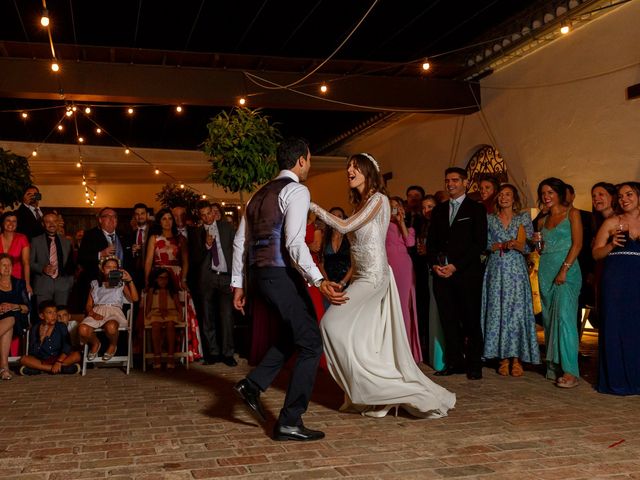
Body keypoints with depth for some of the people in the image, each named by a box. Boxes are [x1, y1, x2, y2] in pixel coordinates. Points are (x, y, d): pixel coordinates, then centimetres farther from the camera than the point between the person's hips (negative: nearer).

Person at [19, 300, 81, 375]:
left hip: (60, 358, 0)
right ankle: (64, 368, -30)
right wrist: (41, 338, -19)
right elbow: (32, 353, -7)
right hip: (41, 360, 0)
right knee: (24, 359, -27)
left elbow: (67, 347, -11)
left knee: (77, 355, -25)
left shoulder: (62, 327, 1)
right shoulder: (35, 329, -1)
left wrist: (59, 362, -25)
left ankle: (39, 368, -27)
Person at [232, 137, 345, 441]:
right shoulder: (296, 191, -8)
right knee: (311, 343, 0)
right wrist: (319, 282, -27)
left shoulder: (260, 194, 18)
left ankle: (253, 384, 16)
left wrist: (238, 284, 21)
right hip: (281, 274, -9)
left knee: (293, 333, 25)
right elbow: (294, 242, -20)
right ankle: (289, 422, 1)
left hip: (258, 274, 9)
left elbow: (240, 241, 17)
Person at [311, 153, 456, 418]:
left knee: (333, 323, -12)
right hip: (363, 277, 9)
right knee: (369, 343, 9)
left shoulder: (377, 199, -11)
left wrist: (313, 206, -14)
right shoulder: (360, 203, 16)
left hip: (373, 277, -9)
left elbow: (344, 226, -19)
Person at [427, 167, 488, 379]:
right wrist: (435, 264, -2)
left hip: (466, 273, -4)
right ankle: (454, 362, 14)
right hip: (441, 273, 4)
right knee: (448, 320, 6)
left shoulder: (476, 209, 2)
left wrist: (455, 266, -12)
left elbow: (480, 243, -6)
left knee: (471, 320, 1)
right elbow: (431, 241, 17)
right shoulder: (438, 210, 17)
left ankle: (474, 365, 11)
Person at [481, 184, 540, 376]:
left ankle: (516, 359, -1)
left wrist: (517, 245, -16)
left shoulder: (524, 217, 7)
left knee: (517, 310, -5)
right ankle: (503, 359, 5)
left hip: (516, 270, -1)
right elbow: (485, 244, 3)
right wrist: (506, 245, -10)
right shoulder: (490, 218, 10)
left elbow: (528, 245, 3)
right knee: (497, 311, -1)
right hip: (496, 270, 1)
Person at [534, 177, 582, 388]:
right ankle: (553, 367, 11)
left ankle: (569, 372, -17)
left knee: (564, 315, -16)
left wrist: (564, 270, -15)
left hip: (567, 270, -6)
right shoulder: (542, 221, 18)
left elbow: (577, 244, -7)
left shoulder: (572, 213, 2)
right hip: (545, 272, 6)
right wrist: (537, 242, 2)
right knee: (549, 318, 5)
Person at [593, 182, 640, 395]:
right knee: (615, 327, 1)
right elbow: (596, 253, 6)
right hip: (615, 281, -1)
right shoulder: (612, 222, 8)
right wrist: (611, 245, -11)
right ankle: (616, 379, 10)